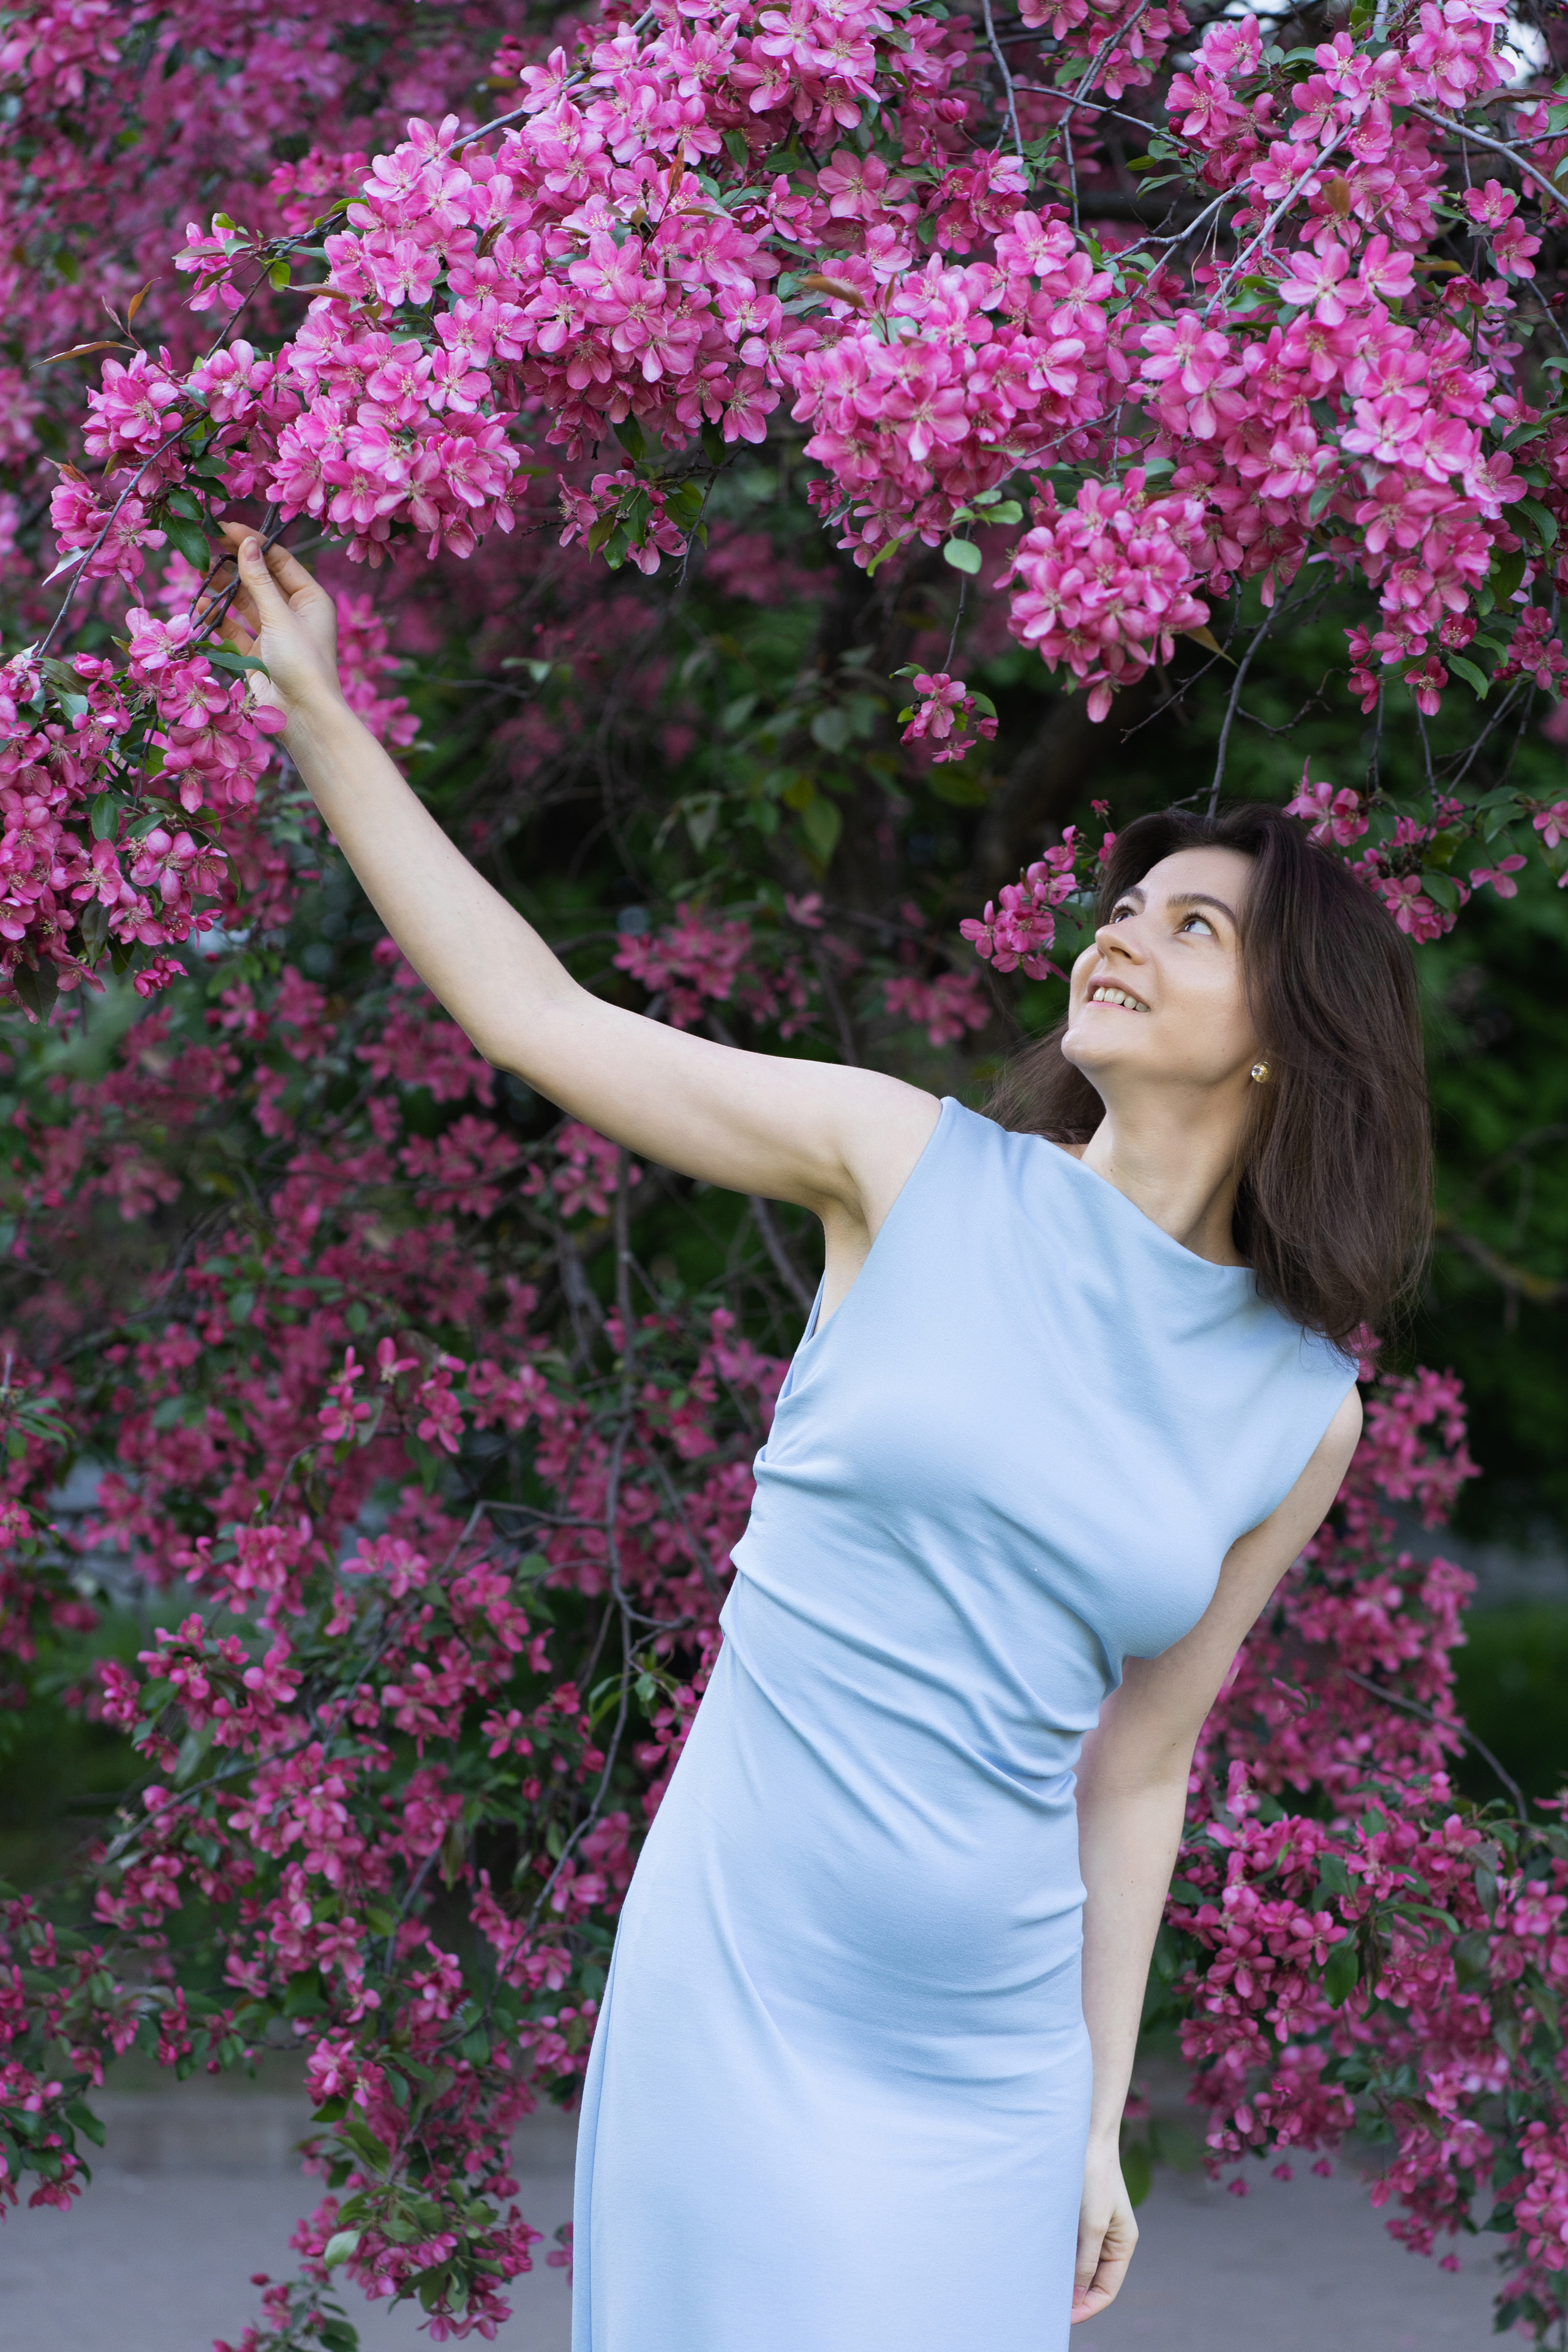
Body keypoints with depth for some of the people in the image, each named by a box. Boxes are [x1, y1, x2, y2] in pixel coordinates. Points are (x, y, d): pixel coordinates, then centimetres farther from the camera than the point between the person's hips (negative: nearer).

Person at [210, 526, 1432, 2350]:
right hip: (741, 1994, -2)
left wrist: (1100, 2121, 11)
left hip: (991, 2058, 2)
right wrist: (313, 710, -2)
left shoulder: (1300, 1419, 3)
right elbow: (532, 1012, 1)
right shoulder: (916, 1170, -2)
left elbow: (1133, 1770, 9)